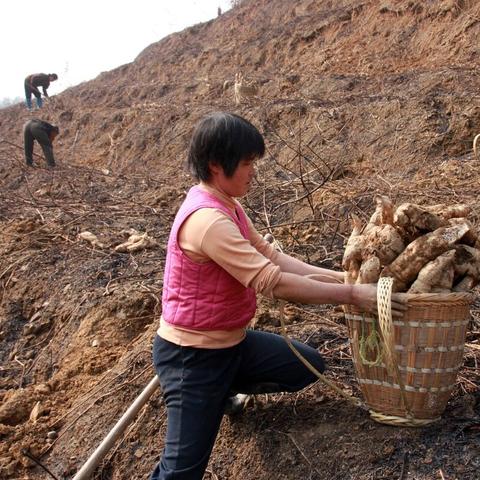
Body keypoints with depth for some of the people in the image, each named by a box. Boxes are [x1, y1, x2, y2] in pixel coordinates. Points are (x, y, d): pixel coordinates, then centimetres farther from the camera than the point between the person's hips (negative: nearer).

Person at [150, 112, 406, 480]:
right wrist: (352, 294, -22)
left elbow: (271, 256, 3)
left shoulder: (227, 205, 3)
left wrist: (338, 276, -6)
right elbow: (274, 282, -29)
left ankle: (224, 390, 27)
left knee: (309, 366, 14)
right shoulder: (208, 220, -29)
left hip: (231, 341, 9)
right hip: (192, 355, -9)